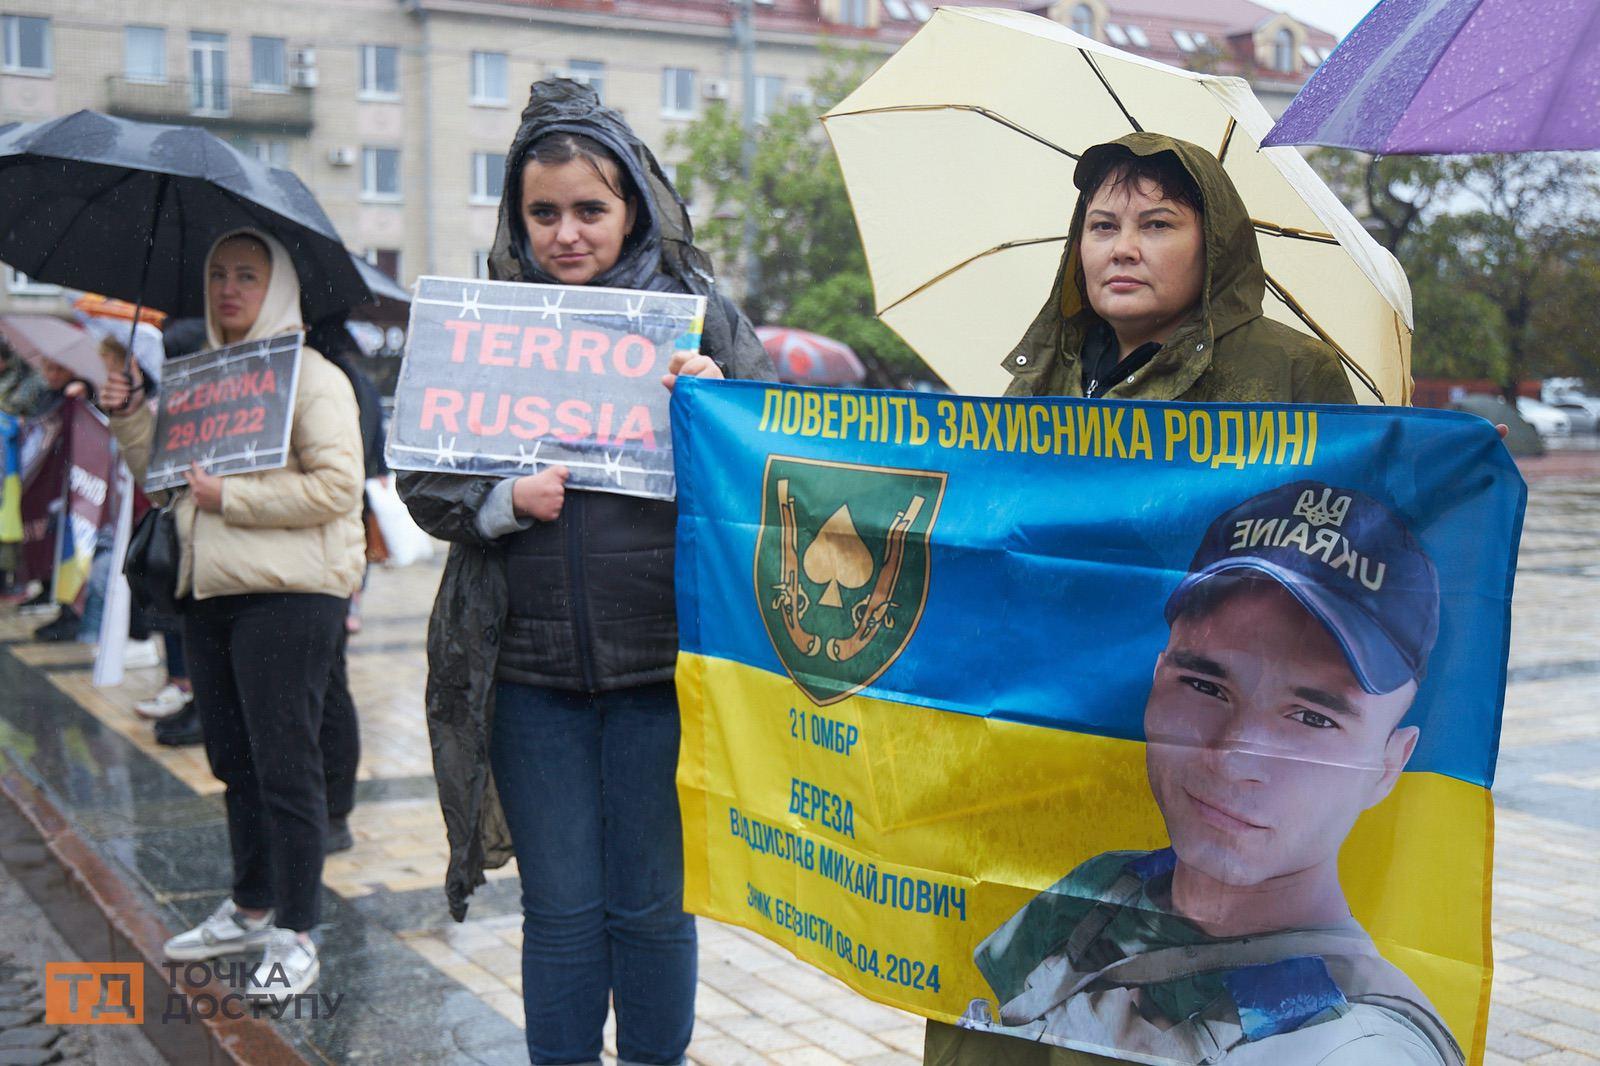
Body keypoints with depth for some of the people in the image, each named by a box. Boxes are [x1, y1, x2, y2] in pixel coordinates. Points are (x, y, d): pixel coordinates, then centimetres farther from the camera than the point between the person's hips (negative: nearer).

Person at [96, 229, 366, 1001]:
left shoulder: (311, 377, -6)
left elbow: (335, 486, -16)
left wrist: (230, 499, -16)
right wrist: (130, 416, 8)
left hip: (286, 594, -8)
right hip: (210, 591, 8)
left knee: (284, 764, -4)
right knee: (233, 761, 16)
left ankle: (294, 934, 5)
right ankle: (250, 909, 30)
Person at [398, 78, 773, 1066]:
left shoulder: (699, 313, 2)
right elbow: (419, 475, 7)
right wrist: (501, 498, -12)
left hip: (662, 661, -1)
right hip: (529, 663, 2)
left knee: (652, 906, 10)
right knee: (560, 910, 10)